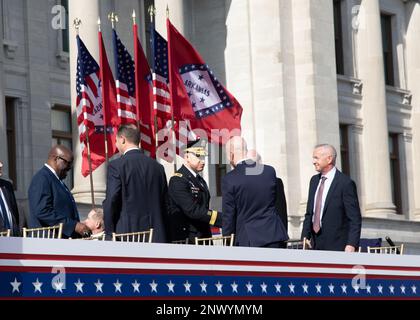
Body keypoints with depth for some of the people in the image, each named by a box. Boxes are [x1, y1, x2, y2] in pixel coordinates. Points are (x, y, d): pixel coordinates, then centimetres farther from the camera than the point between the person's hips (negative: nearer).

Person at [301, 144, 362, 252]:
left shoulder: (346, 183, -9)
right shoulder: (314, 180, 13)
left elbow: (355, 218, -10)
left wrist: (351, 245, -17)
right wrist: (305, 236, 7)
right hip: (316, 245, 6)